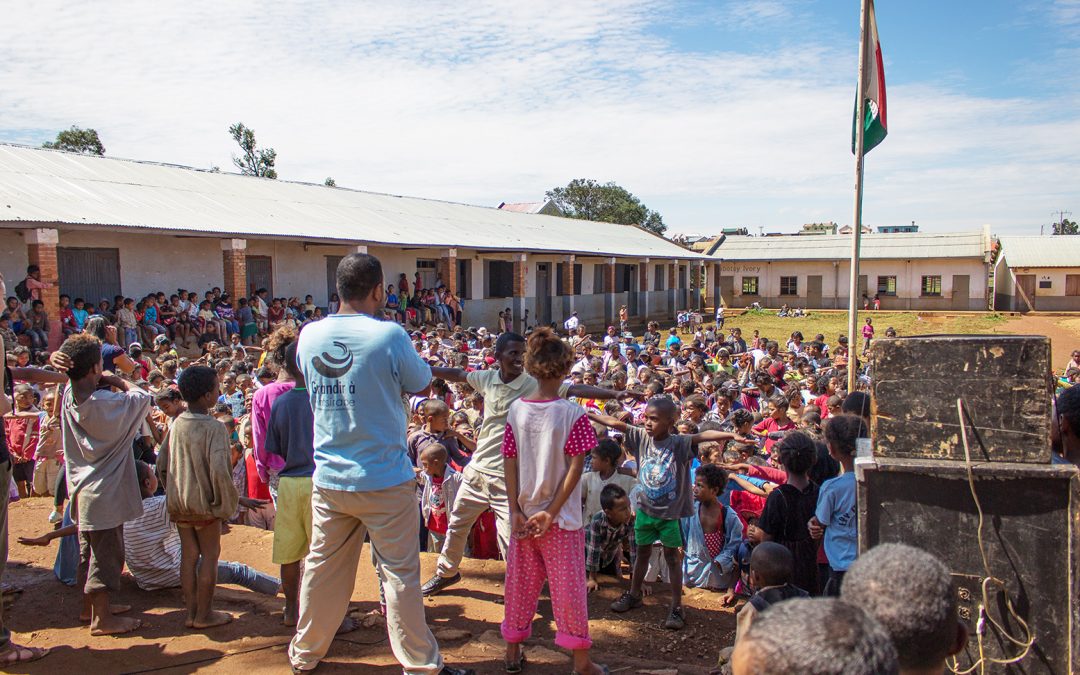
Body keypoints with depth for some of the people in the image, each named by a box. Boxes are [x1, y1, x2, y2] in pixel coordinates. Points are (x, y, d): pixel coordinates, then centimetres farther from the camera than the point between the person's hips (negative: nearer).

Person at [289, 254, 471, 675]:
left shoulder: (309, 336, -1)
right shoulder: (389, 335, -17)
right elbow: (422, 386, -3)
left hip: (329, 479, 5)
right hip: (384, 479, -5)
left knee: (322, 568, 18)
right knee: (400, 571, 7)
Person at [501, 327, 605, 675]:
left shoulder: (516, 410, -3)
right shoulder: (573, 413, -12)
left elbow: (509, 463, -3)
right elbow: (575, 467, -14)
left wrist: (516, 511, 1)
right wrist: (552, 512, -10)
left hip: (524, 513, 3)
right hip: (562, 518, -3)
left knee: (521, 582, 15)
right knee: (568, 585, 6)